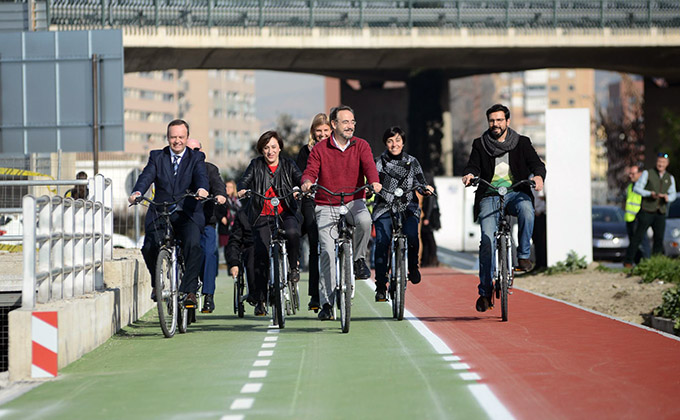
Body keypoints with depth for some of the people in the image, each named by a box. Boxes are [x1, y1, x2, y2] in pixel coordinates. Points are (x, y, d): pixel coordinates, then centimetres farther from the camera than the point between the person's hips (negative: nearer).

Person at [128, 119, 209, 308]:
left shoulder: (196, 158, 10)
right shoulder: (157, 157, 13)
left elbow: (201, 176, -10)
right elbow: (147, 176, -4)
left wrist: (202, 189, -35)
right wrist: (137, 192, -26)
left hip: (187, 214, -1)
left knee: (193, 245, -29)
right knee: (149, 248, -21)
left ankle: (189, 291, -17)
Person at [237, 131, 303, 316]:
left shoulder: (288, 165, 11)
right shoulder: (256, 165, 11)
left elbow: (299, 179, -3)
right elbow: (245, 179, -2)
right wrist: (242, 189, -26)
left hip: (285, 213, 0)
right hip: (263, 216, 0)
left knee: (292, 233, -33)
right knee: (261, 254, -11)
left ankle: (293, 266, -6)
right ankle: (260, 299, -4)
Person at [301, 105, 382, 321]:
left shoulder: (361, 145, 4)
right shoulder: (320, 149, 2)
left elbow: (369, 165, -12)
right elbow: (311, 171, -5)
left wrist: (374, 181, -33)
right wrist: (307, 182, -30)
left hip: (353, 202, 0)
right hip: (326, 207, 0)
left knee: (365, 220, -35)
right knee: (327, 251, -12)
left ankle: (358, 259, -6)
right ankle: (326, 303, -3)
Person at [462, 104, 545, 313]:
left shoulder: (522, 143, 10)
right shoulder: (480, 144, 12)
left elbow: (536, 163, 1)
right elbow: (473, 165, 3)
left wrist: (538, 176, -22)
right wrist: (469, 174, -22)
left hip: (515, 192, 0)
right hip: (489, 195, 1)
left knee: (526, 209, -37)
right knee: (487, 239, -16)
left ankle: (523, 255, -20)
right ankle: (485, 290, -9)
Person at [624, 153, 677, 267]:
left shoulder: (670, 178, 14)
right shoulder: (647, 174, 1)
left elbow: (673, 194, 12)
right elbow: (636, 188, -5)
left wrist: (668, 197, -13)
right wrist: (650, 194, -20)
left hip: (660, 214, 4)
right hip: (647, 211, -4)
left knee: (659, 239, -1)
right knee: (638, 237, -7)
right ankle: (628, 261, -3)